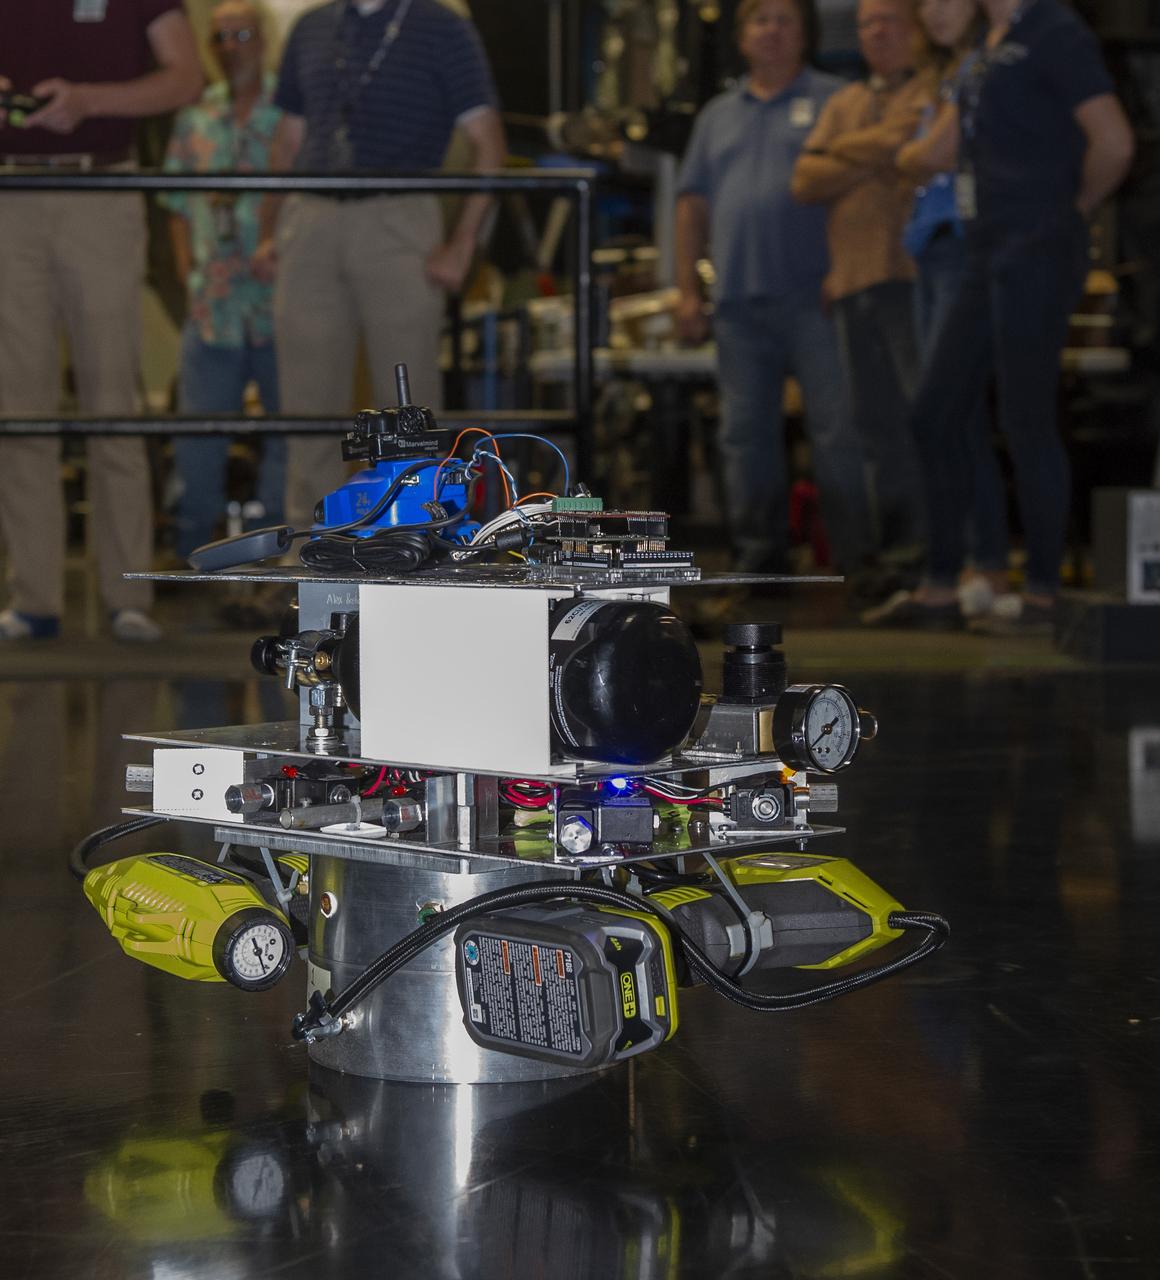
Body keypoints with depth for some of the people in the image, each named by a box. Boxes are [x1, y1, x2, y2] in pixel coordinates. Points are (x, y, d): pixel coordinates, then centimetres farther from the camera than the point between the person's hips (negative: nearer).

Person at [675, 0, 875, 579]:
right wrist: (687, 290, 9)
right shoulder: (718, 116, 19)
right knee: (745, 434, 6)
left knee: (838, 430, -7)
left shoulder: (832, 100, 5)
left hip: (813, 295, -5)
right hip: (739, 299, 5)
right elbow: (693, 205, 18)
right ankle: (758, 558, 12)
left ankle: (859, 558, -4)